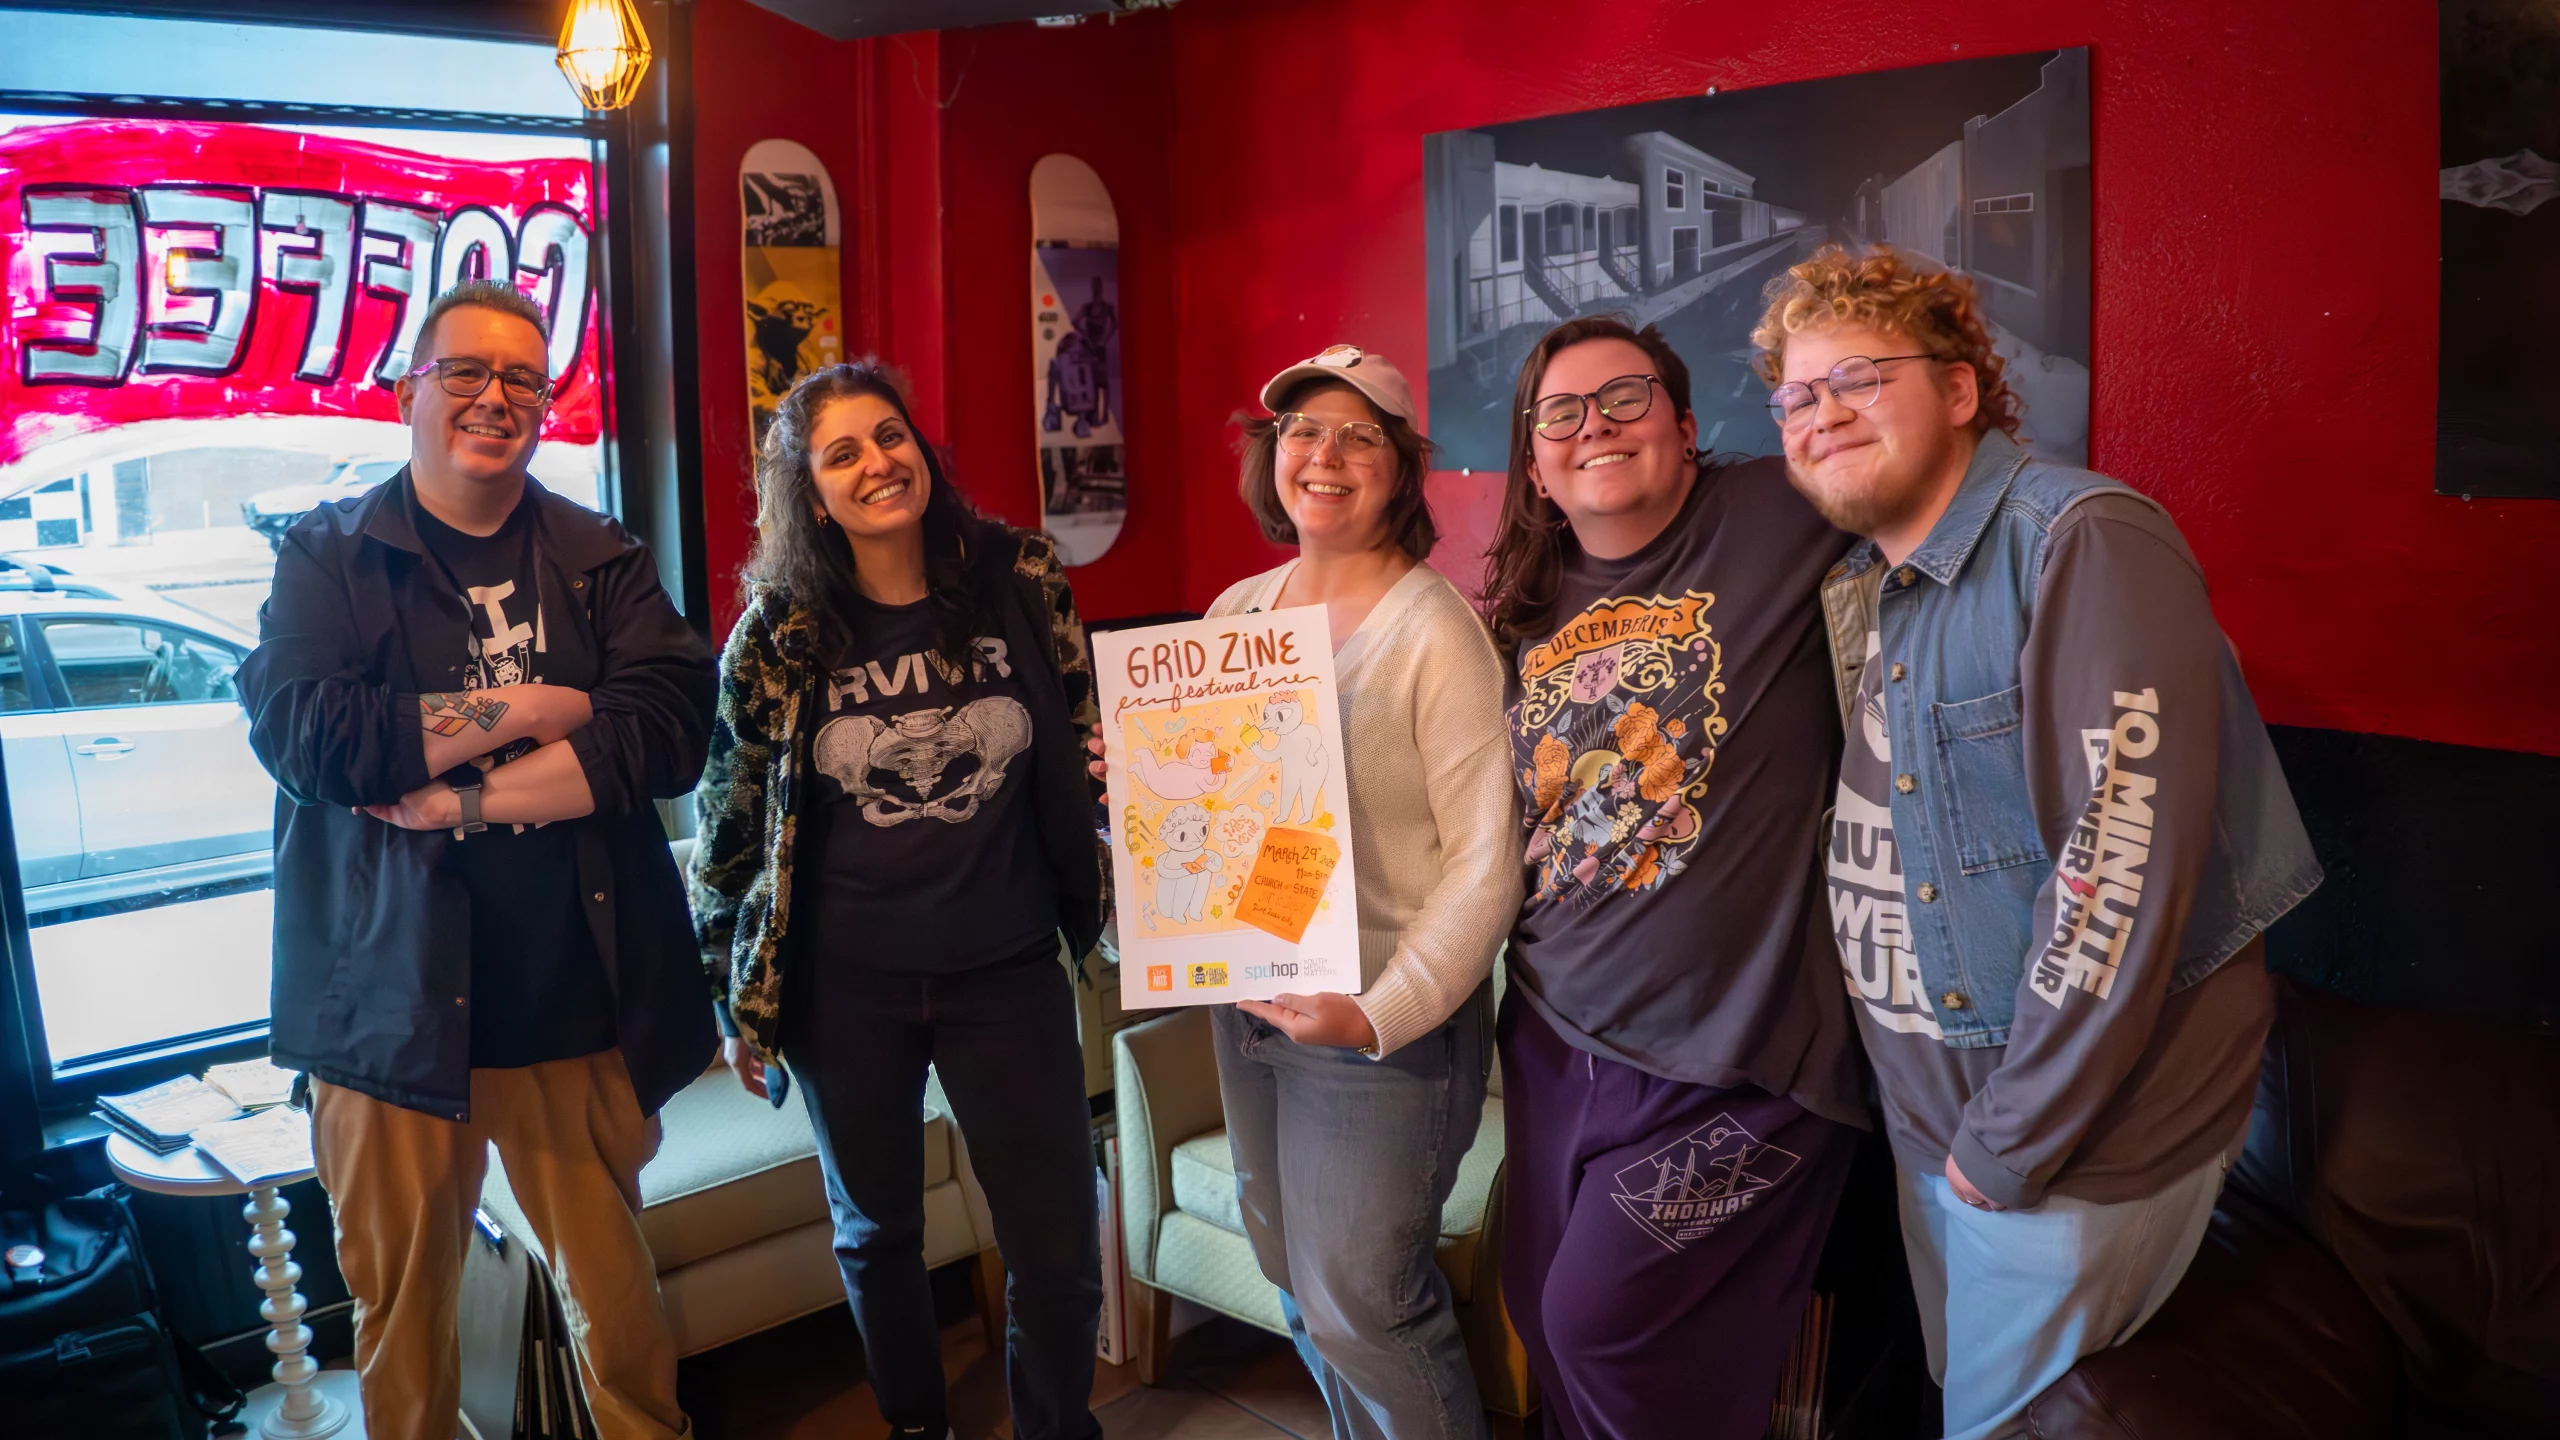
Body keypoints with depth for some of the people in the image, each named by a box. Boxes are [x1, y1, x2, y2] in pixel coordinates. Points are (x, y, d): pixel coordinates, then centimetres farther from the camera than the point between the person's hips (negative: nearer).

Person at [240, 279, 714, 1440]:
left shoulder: (601, 561, 6)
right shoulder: (329, 555, 4)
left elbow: (668, 734, -9)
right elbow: (302, 731, -14)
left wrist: (462, 795, -15)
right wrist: (538, 708, -12)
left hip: (575, 1006, 1)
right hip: (391, 1002, 0)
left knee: (614, 1290, 11)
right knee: (400, 1301, 12)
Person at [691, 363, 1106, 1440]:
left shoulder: (1023, 582, -5)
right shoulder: (779, 632, -6)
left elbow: (1086, 754, 5)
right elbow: (730, 821, 2)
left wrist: (1113, 910, 1)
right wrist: (732, 1000, 5)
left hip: (1008, 974, 0)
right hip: (845, 988, 0)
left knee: (1062, 1256, 4)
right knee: (877, 1235, 19)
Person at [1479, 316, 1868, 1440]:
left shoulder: (1778, 523, -8)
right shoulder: (1524, 608, 9)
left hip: (1730, 1061, -6)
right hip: (1555, 1040, 6)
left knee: (1606, 1327, 0)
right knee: (1544, 1315, 17)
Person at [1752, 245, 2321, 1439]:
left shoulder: (2083, 545, -19)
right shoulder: (1866, 588, 7)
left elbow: (2128, 863, -25)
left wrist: (2011, 1141, -20)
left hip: (2075, 1140, -7)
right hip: (1930, 1118, 7)